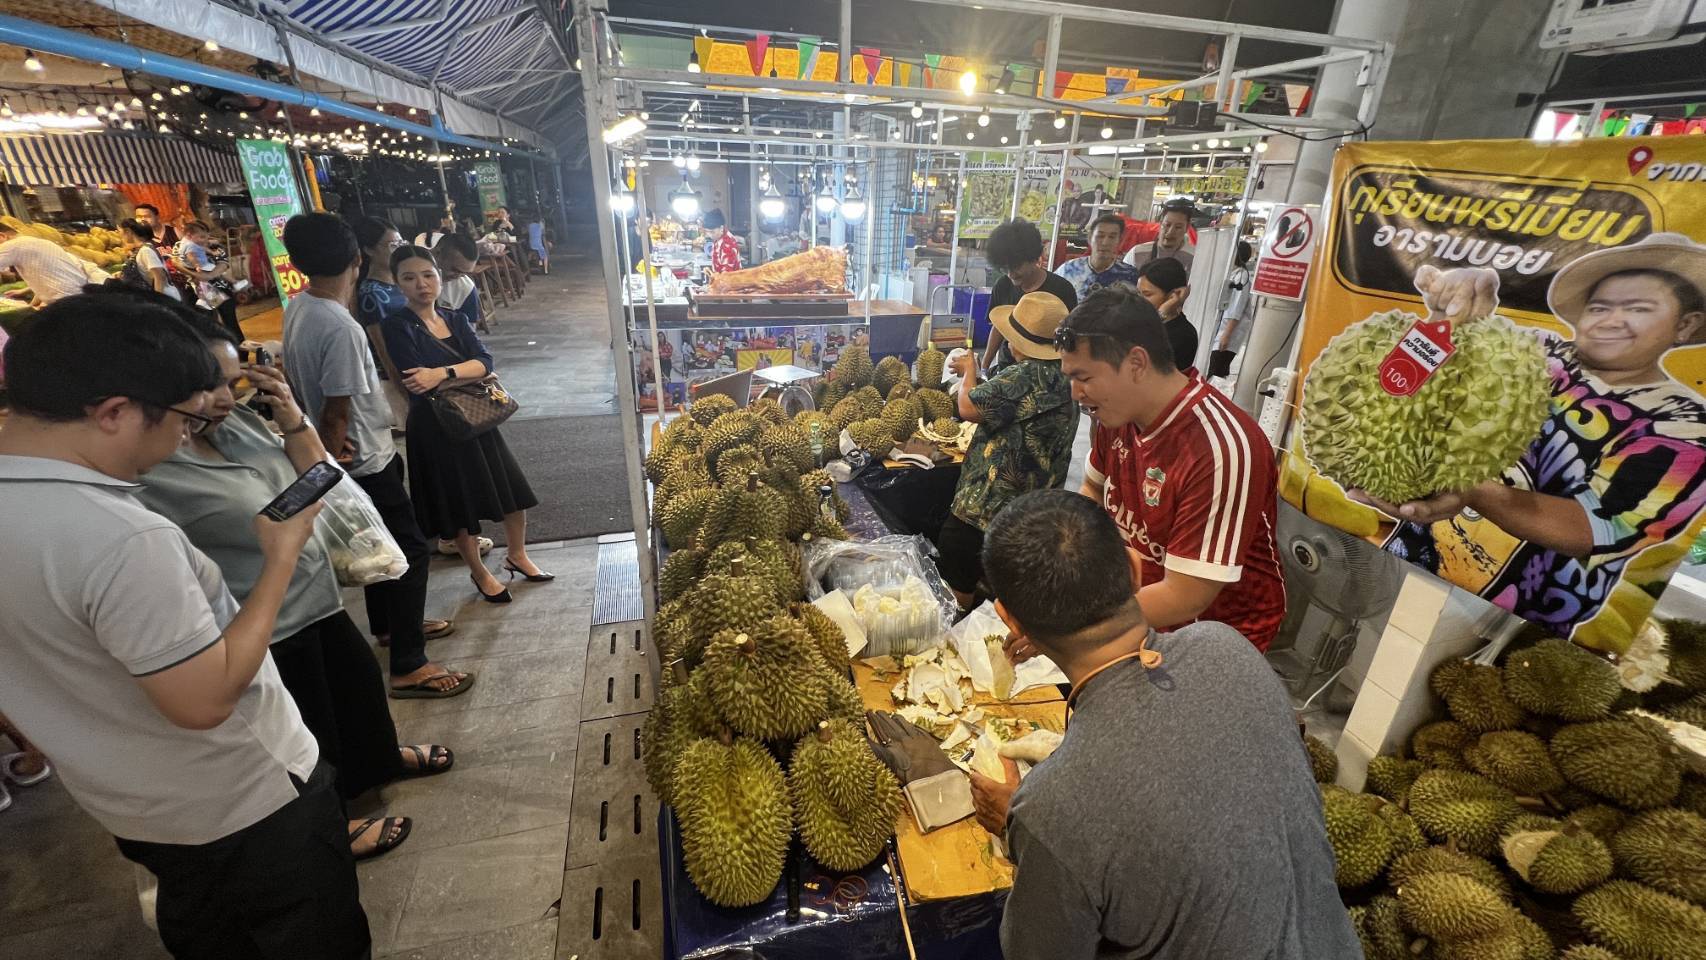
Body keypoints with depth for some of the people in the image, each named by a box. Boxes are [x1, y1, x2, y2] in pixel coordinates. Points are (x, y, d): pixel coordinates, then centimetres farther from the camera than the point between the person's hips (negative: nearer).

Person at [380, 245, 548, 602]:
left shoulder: (455, 320, 6)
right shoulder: (396, 327, -11)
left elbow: (485, 361, -10)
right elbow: (418, 386, -21)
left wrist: (442, 374, -26)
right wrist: (468, 374, -16)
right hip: (436, 428, -5)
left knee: (514, 491, 11)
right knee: (462, 505, 8)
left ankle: (516, 555, 34)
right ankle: (479, 573, 29)